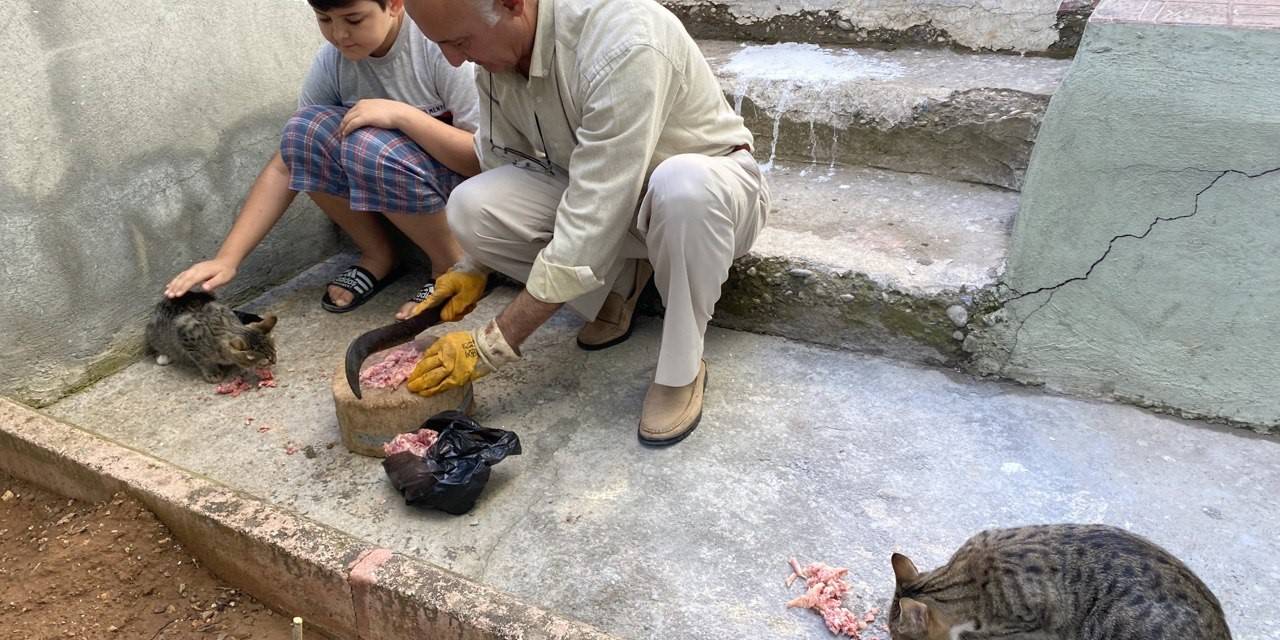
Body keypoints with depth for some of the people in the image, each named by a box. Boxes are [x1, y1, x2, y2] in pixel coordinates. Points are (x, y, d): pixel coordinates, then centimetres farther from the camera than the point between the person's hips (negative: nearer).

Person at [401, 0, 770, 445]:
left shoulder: (623, 44, -34)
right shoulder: (497, 45, -11)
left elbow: (591, 224, -35)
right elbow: (501, 165, 4)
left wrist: (492, 347, -29)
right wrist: (473, 267, -4)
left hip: (709, 190, -5)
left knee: (684, 186, -42)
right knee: (470, 206, -19)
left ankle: (681, 368, -16)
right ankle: (618, 286, 3)